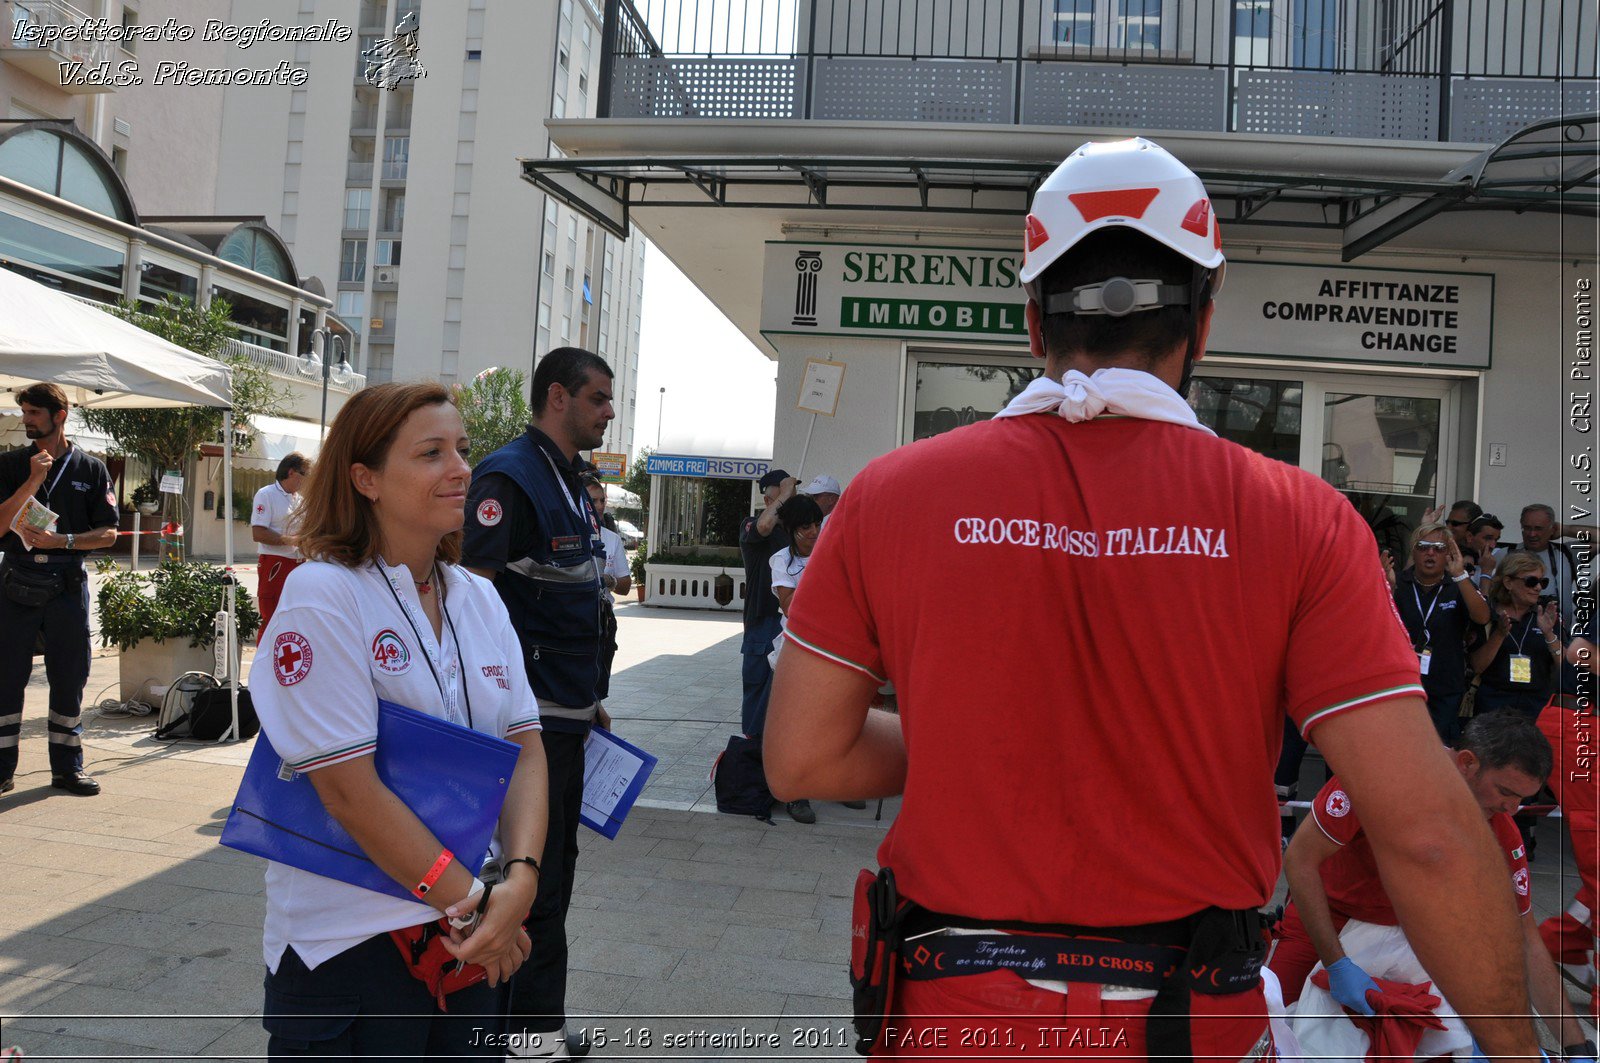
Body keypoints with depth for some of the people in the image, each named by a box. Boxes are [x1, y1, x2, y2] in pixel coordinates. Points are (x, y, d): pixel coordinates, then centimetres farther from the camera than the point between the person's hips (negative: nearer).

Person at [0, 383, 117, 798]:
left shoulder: (91, 468, 6)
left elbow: (108, 534, 3)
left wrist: (61, 541, -13)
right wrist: (34, 479, -12)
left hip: (67, 582, 0)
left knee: (70, 677, 5)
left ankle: (67, 766, 15)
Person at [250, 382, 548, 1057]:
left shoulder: (480, 599, 5)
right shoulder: (322, 595, -14)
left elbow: (525, 747, 1)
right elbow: (348, 789, -19)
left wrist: (520, 877, -15)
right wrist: (473, 901, -15)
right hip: (351, 943, -5)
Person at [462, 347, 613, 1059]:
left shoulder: (569, 483, 16)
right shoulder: (510, 476, -13)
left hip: (565, 715, 10)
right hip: (527, 715, -10)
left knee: (553, 870, 17)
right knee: (533, 875, -1)